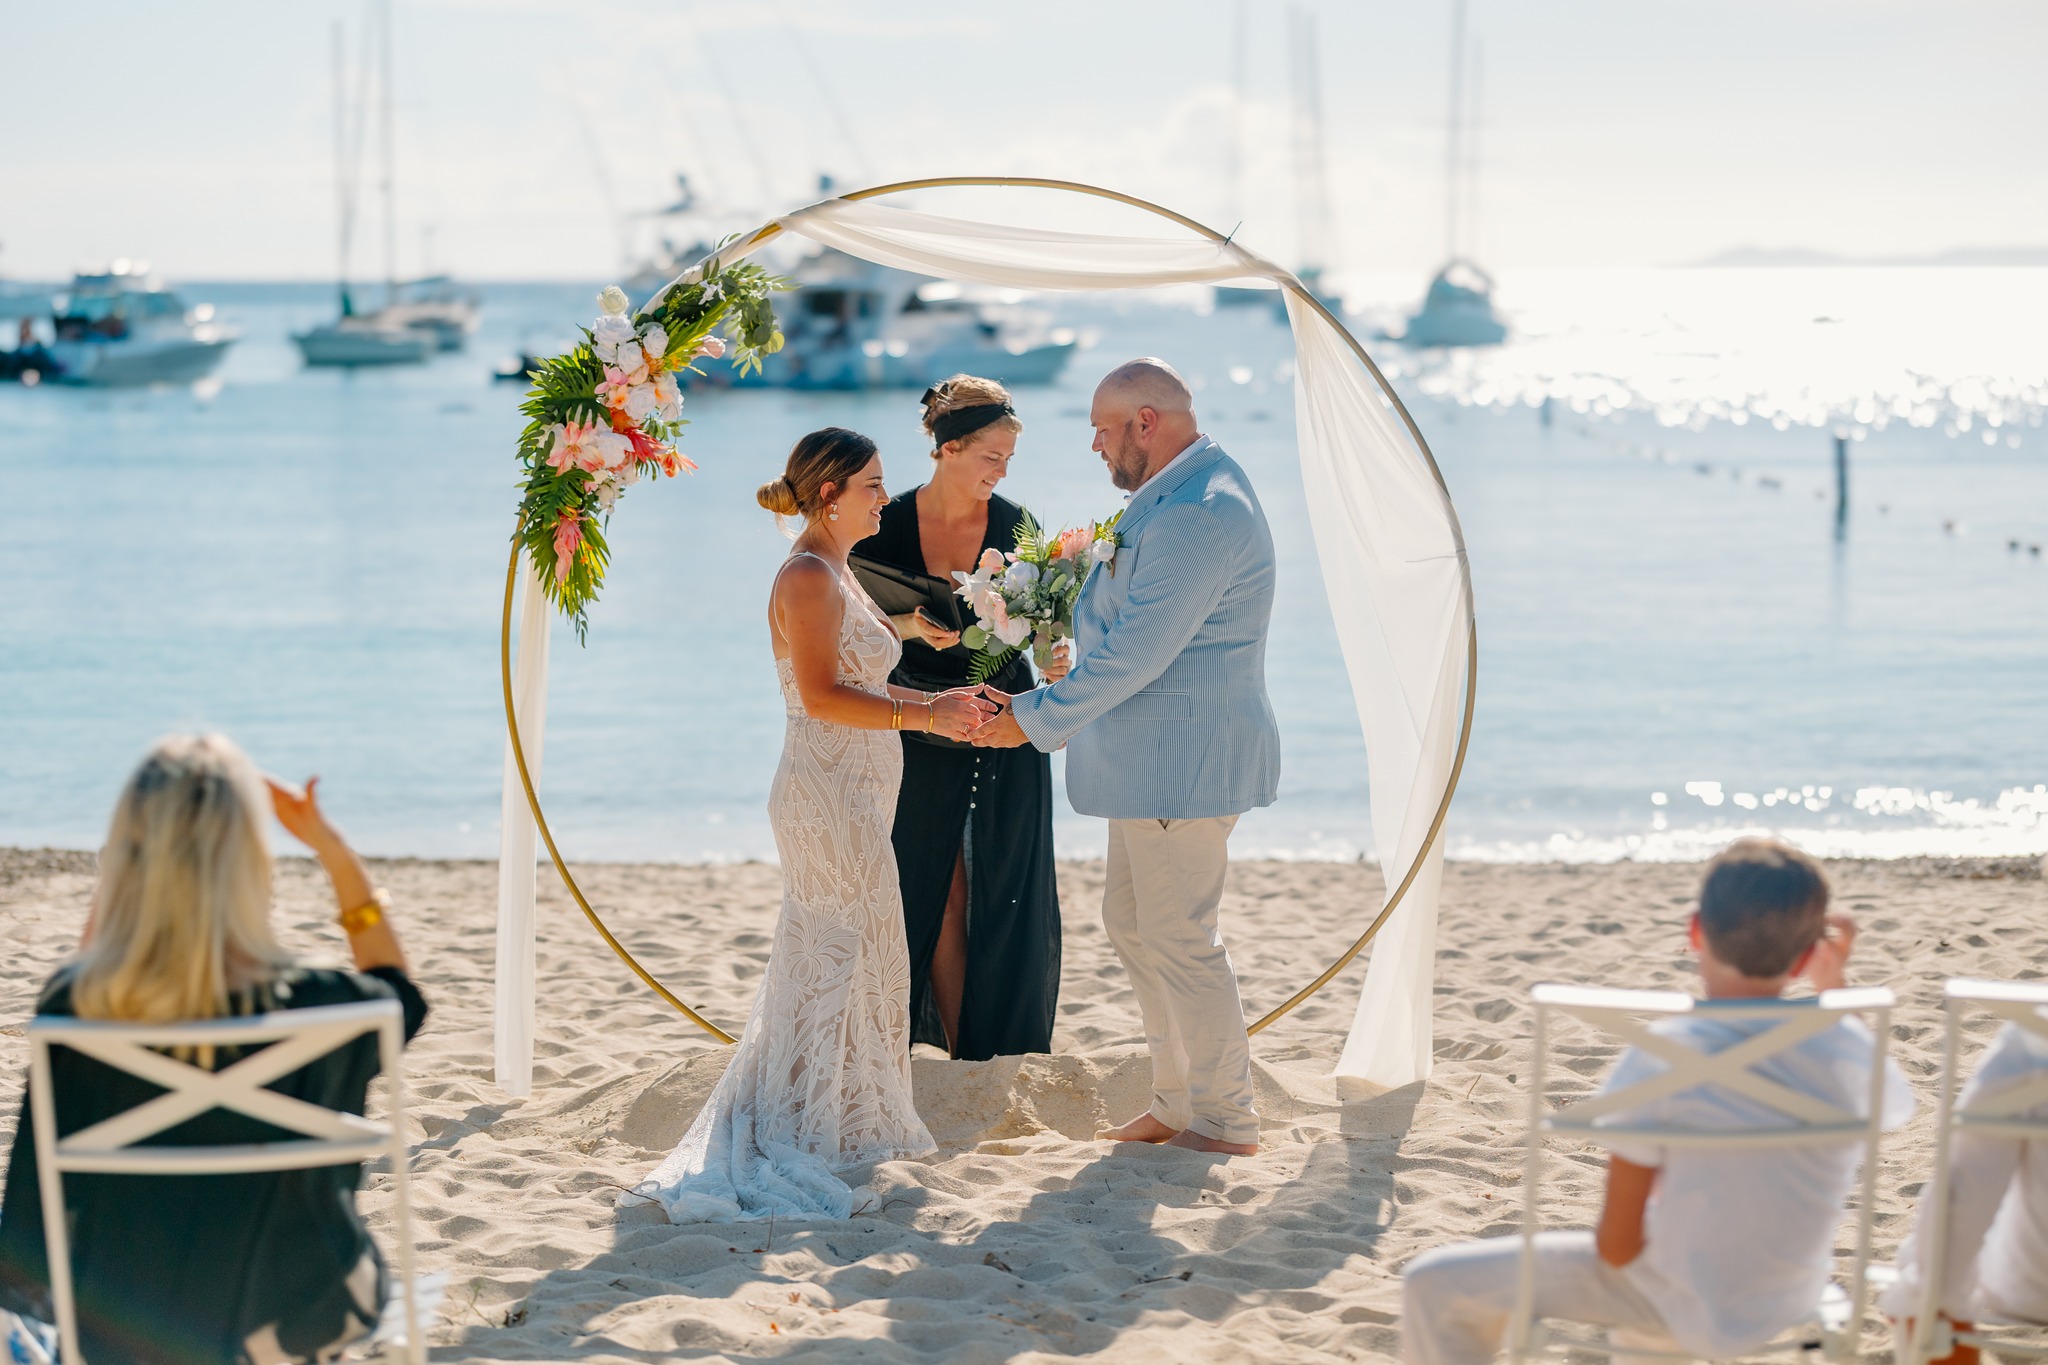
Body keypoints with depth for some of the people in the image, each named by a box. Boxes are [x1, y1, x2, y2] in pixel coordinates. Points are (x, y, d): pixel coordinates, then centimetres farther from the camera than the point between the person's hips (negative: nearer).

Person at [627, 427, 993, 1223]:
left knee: (823, 970, 14)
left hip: (848, 798, 10)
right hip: (829, 796, -10)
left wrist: (934, 706, 12)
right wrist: (925, 715, -23)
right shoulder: (809, 578, -15)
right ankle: (807, 1139, 0)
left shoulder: (834, 575, 16)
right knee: (843, 964, -5)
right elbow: (821, 694, -24)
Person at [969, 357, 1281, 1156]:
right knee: (1131, 924, 16)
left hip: (1184, 761, -11)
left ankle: (1226, 1122, 7)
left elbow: (1137, 653, -24)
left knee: (1178, 938, -4)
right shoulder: (1170, 499, 13)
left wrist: (1039, 718, -17)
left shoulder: (1199, 514, -22)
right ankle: (1178, 1104, 25)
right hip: (1151, 760, 11)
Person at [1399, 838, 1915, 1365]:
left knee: (1434, 1287, 5)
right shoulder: (1844, 1047, -13)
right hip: (1795, 1299, 6)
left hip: (1688, 1311, -5)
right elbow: (1897, 1107, 14)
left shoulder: (1661, 1060, -25)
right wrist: (1834, 985, 15)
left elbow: (1616, 1247, -20)